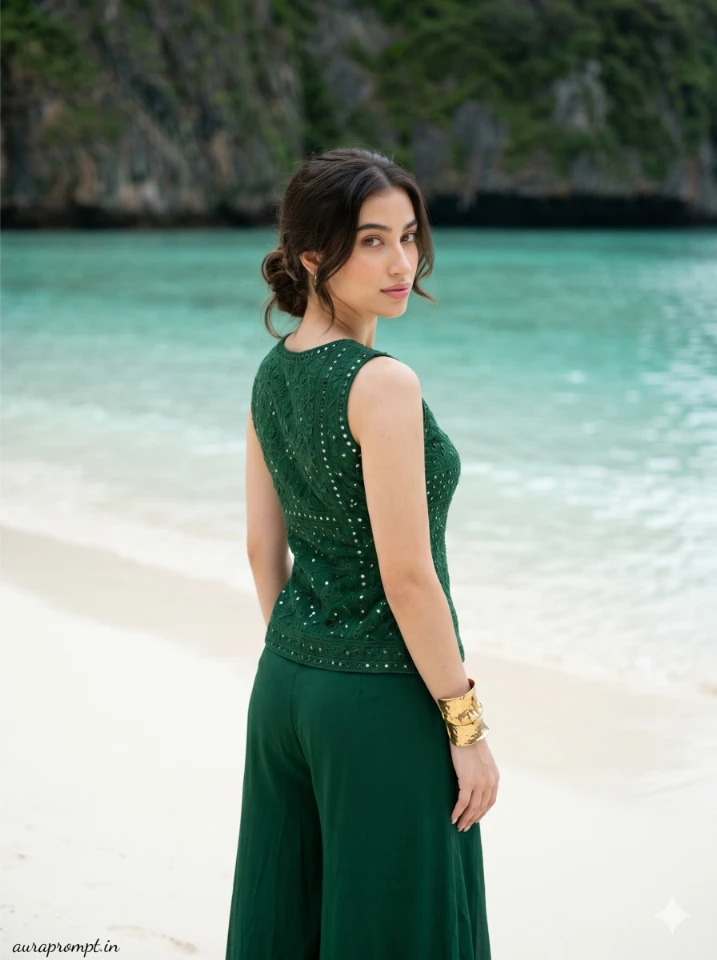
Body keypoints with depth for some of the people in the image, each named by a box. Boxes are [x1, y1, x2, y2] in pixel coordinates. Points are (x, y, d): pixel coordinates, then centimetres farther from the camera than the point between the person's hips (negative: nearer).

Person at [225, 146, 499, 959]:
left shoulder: (272, 373, 3)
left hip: (284, 683, 8)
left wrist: (300, 668, 20)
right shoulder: (381, 383, -21)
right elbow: (407, 577, -21)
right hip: (387, 700, -8)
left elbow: (263, 549, 10)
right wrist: (468, 728, -13)